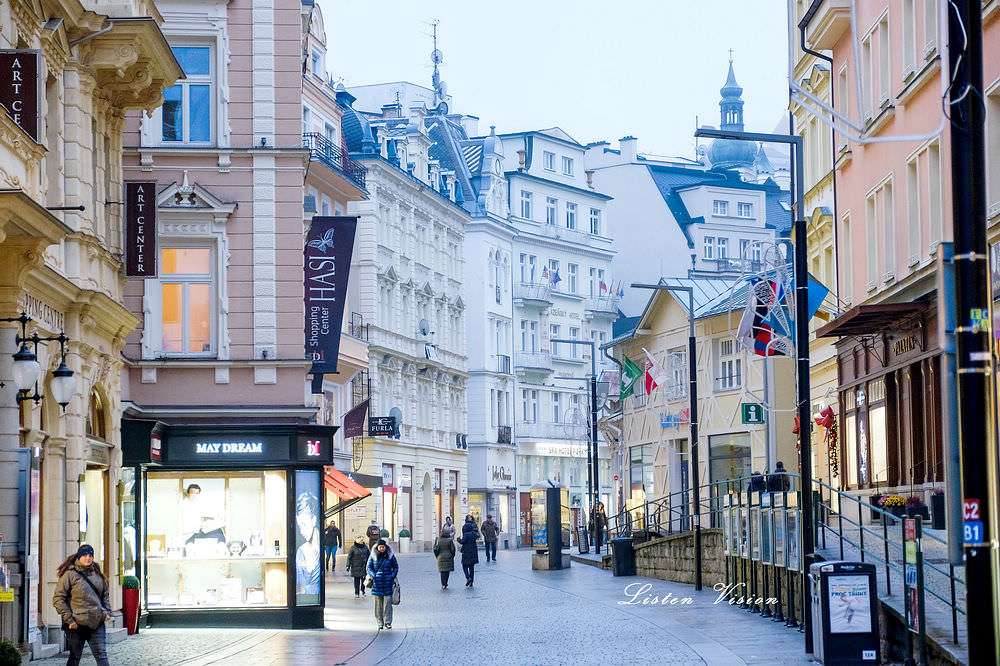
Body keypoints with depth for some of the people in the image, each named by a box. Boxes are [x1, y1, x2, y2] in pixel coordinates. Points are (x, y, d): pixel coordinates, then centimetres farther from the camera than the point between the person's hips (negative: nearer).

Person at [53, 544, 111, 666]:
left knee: (101, 655, -2)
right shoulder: (69, 574, -6)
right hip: (77, 624, -4)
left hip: (97, 622, 4)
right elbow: (58, 599, -8)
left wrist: (107, 611, 9)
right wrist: (68, 619, -13)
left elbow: (105, 594, 24)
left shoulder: (97, 573, 11)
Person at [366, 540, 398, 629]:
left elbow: (396, 566, 11)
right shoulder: (373, 556, 3)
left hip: (388, 582, 0)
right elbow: (369, 567, 8)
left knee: (387, 602, -6)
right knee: (378, 603, 2)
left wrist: (393, 576, -1)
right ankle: (380, 622, 9)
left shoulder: (390, 556, 4)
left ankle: (388, 622, -1)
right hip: (377, 582, 1)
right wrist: (373, 576, -8)